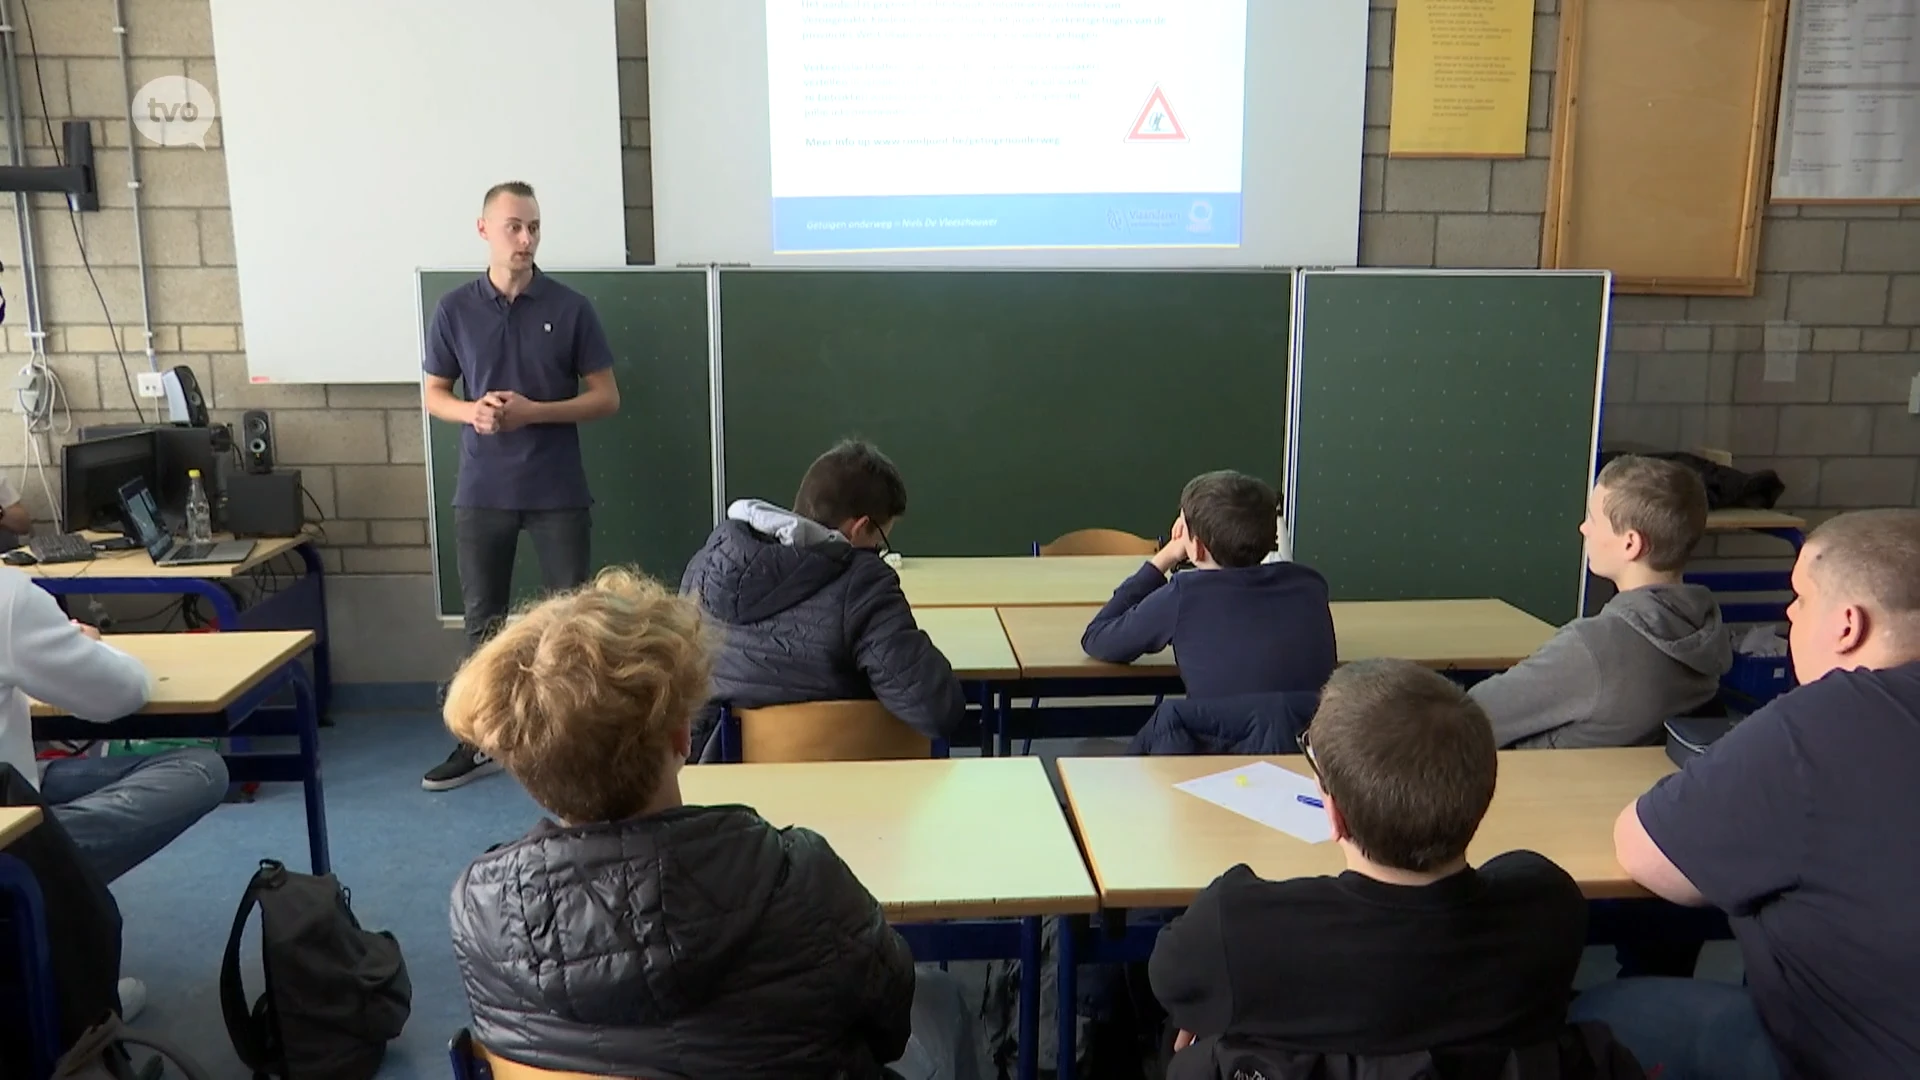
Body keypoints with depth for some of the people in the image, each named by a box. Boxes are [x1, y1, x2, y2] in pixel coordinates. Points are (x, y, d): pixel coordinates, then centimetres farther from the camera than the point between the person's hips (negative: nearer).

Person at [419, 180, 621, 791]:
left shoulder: (570, 309, -2)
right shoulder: (455, 310, 3)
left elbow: (606, 398, -1)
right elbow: (434, 395, 9)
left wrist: (533, 411, -15)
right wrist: (472, 411, -13)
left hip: (559, 493, -1)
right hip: (481, 493, 2)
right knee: (483, 619, 9)